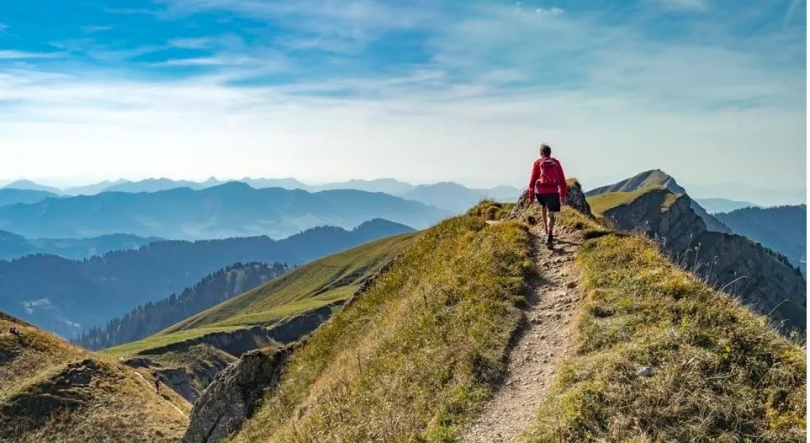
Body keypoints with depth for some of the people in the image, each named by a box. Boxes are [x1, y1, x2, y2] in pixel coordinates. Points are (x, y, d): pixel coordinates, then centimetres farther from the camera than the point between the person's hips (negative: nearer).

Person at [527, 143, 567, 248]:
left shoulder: (537, 163, 5)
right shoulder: (556, 162, 10)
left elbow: (533, 179, 1)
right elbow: (562, 180, 9)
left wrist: (531, 195, 5)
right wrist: (563, 195, 15)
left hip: (541, 191, 0)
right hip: (553, 191, 0)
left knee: (543, 206, 31)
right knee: (551, 214, -2)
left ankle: (545, 227, 34)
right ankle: (549, 236, -19)